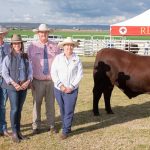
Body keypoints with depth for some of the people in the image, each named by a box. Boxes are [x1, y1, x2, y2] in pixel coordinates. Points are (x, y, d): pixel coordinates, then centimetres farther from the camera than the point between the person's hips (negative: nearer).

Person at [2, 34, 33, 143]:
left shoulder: (26, 57, 7)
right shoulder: (8, 58, -4)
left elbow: (30, 71, 9)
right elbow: (4, 73, -7)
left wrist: (28, 81, -8)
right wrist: (14, 84, -15)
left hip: (24, 86, 4)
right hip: (12, 87, -3)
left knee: (20, 109, 10)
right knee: (14, 109, -4)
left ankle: (18, 131, 21)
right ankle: (14, 133, 6)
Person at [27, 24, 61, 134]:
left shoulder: (55, 46, 1)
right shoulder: (32, 47, 0)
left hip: (52, 80, 1)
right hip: (38, 81, 0)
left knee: (51, 104, 10)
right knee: (37, 103, 6)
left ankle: (51, 125, 23)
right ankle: (36, 126, 20)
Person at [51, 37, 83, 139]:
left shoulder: (77, 59, -2)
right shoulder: (58, 58, 0)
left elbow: (80, 74, -4)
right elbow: (53, 73, -2)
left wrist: (72, 87, -11)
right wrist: (60, 85, -12)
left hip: (72, 90, -2)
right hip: (59, 89, 2)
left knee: (69, 111, 0)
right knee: (62, 110, 12)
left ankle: (65, 131, 12)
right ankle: (67, 127, 29)